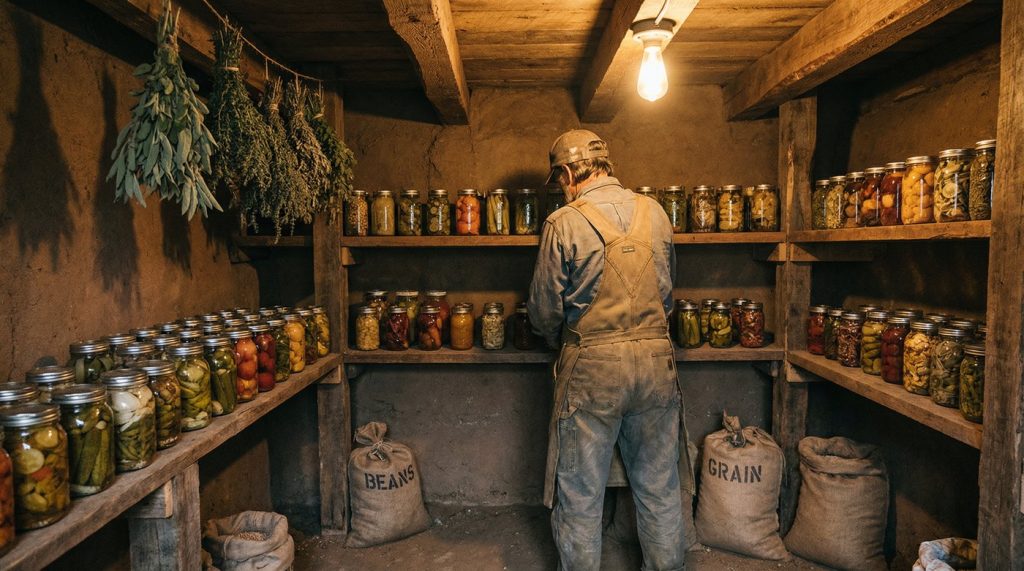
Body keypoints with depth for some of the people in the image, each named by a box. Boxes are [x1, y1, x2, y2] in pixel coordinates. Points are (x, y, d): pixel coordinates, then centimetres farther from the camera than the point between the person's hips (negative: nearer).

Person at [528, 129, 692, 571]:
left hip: (591, 367, -4)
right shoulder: (654, 213, 4)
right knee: (660, 487, 17)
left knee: (580, 493, 11)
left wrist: (562, 339, 17)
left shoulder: (564, 223, -9)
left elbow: (545, 310, -4)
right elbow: (667, 292, 14)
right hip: (656, 358, 5)